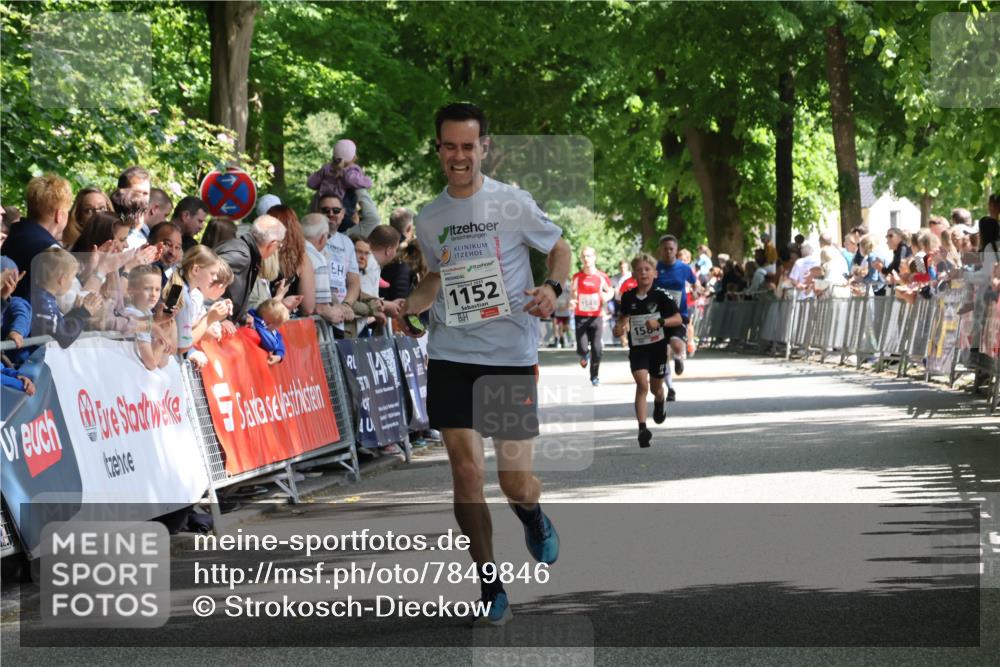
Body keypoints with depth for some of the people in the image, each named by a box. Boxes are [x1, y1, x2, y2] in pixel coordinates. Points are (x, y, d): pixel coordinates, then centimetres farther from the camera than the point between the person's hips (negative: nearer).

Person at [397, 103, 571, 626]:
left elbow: (559, 248, 9)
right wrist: (408, 305, 2)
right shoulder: (428, 219, 7)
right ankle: (491, 589, 5)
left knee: (515, 481, -2)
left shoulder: (513, 204, -4)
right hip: (451, 355, 3)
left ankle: (533, 518, 37)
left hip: (511, 355, -3)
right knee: (465, 471, -5)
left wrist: (553, 288, -11)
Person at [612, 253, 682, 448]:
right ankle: (642, 428, -22)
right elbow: (624, 315, 17)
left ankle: (660, 402, 54)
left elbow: (679, 319, -13)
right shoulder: (628, 297, -3)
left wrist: (659, 322, -28)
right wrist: (619, 327, -4)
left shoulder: (660, 295, -11)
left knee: (656, 387, 15)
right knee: (642, 384, -18)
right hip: (637, 348, 0)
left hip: (658, 346, 0)